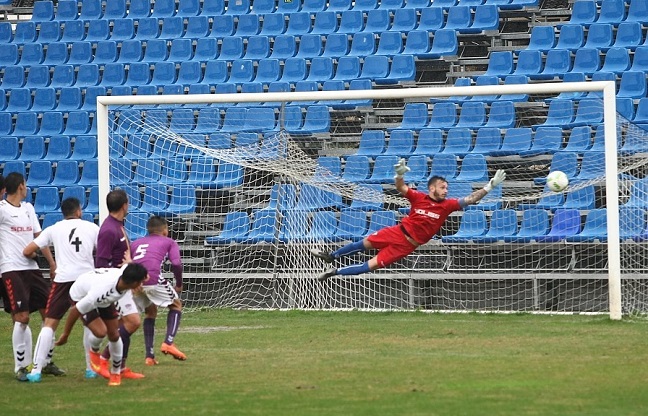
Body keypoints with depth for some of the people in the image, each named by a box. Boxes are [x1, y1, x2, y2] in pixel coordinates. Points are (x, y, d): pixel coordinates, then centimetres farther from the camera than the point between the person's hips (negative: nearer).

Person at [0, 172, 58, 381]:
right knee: (22, 318, -10)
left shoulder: (28, 208, 17)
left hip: (32, 268, 7)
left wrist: (52, 263, 16)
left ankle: (47, 362, 17)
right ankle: (20, 367, 0)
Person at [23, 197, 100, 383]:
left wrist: (33, 256, 29)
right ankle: (91, 368, 16)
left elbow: (27, 251, 7)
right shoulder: (92, 228, 10)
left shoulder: (54, 229, 10)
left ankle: (36, 369, -6)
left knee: (49, 323, 3)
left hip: (63, 278, -1)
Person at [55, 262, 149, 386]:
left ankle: (116, 372, 28)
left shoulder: (125, 270, -30)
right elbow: (75, 311, -32)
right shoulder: (101, 291, -46)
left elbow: (128, 264, -1)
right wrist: (65, 335, -19)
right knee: (101, 331, -26)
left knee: (114, 335, 5)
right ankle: (94, 351, 10)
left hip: (105, 299, 6)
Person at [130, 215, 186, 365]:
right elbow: (176, 264, 3)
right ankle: (168, 342, 1)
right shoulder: (169, 242, 20)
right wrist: (179, 284, 15)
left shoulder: (136, 243, 31)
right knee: (176, 305, 20)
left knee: (151, 312, 26)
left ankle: (149, 355, 17)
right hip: (152, 279, -4)